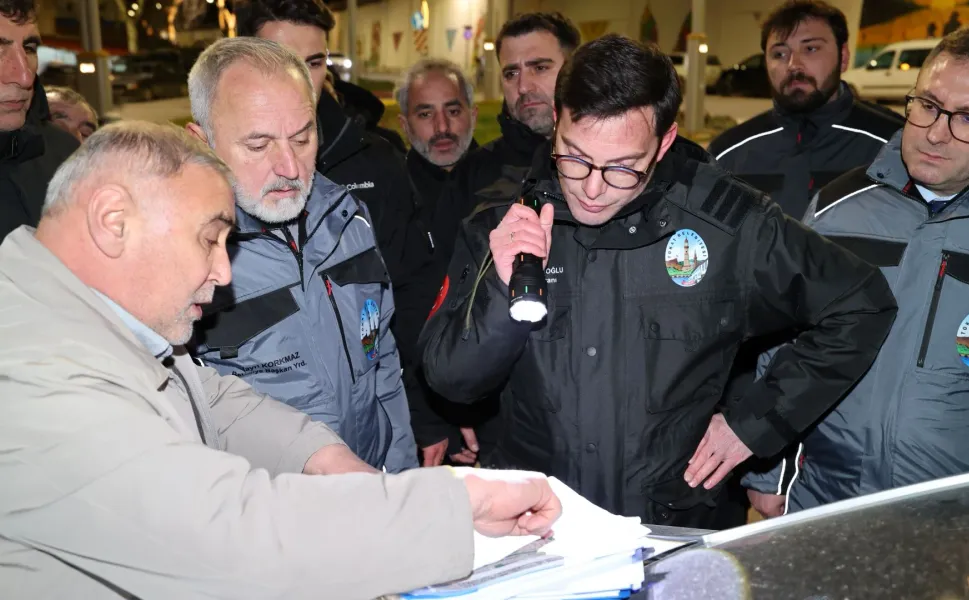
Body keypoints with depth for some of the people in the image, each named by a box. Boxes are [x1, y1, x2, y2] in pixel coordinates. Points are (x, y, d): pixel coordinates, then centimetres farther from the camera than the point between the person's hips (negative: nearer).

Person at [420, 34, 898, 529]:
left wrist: (756, 422, 2)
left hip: (677, 527, -1)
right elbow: (450, 381, -2)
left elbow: (861, 305, 6)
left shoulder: (729, 222, -6)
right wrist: (503, 292, -21)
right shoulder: (500, 225, -3)